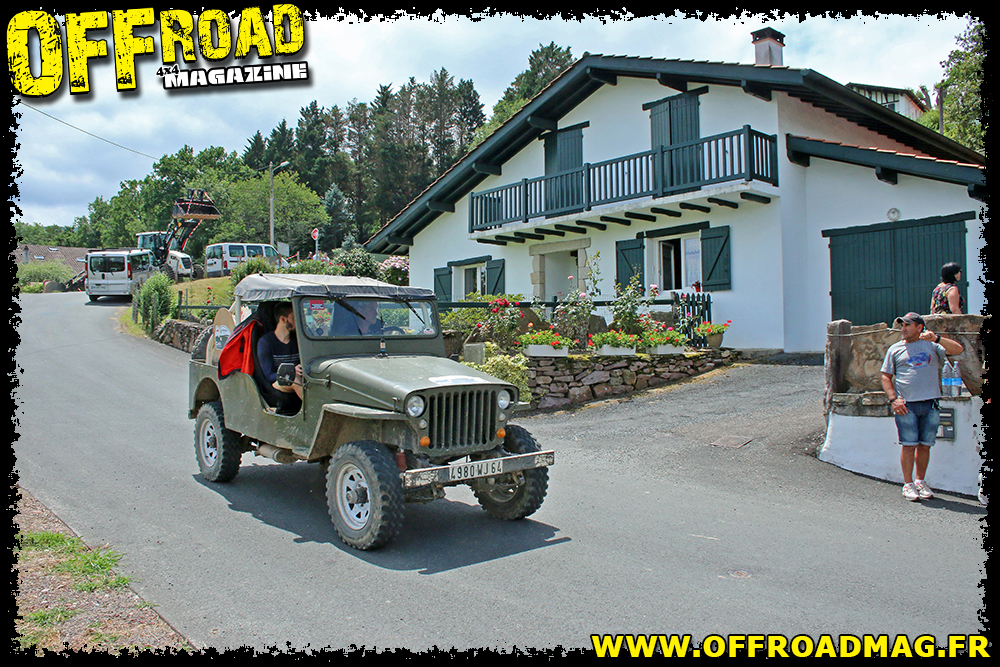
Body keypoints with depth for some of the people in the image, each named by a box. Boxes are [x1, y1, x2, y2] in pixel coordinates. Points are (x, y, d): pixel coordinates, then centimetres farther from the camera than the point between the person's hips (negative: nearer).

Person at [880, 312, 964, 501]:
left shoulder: (932, 346, 11)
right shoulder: (895, 349, 10)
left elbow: (958, 349, -2)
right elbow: (886, 377, 9)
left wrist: (937, 338, -15)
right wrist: (893, 399, -3)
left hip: (930, 405, 1)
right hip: (906, 405, -1)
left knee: (925, 445, 6)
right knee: (909, 445, -3)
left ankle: (920, 481, 20)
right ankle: (908, 484, 5)